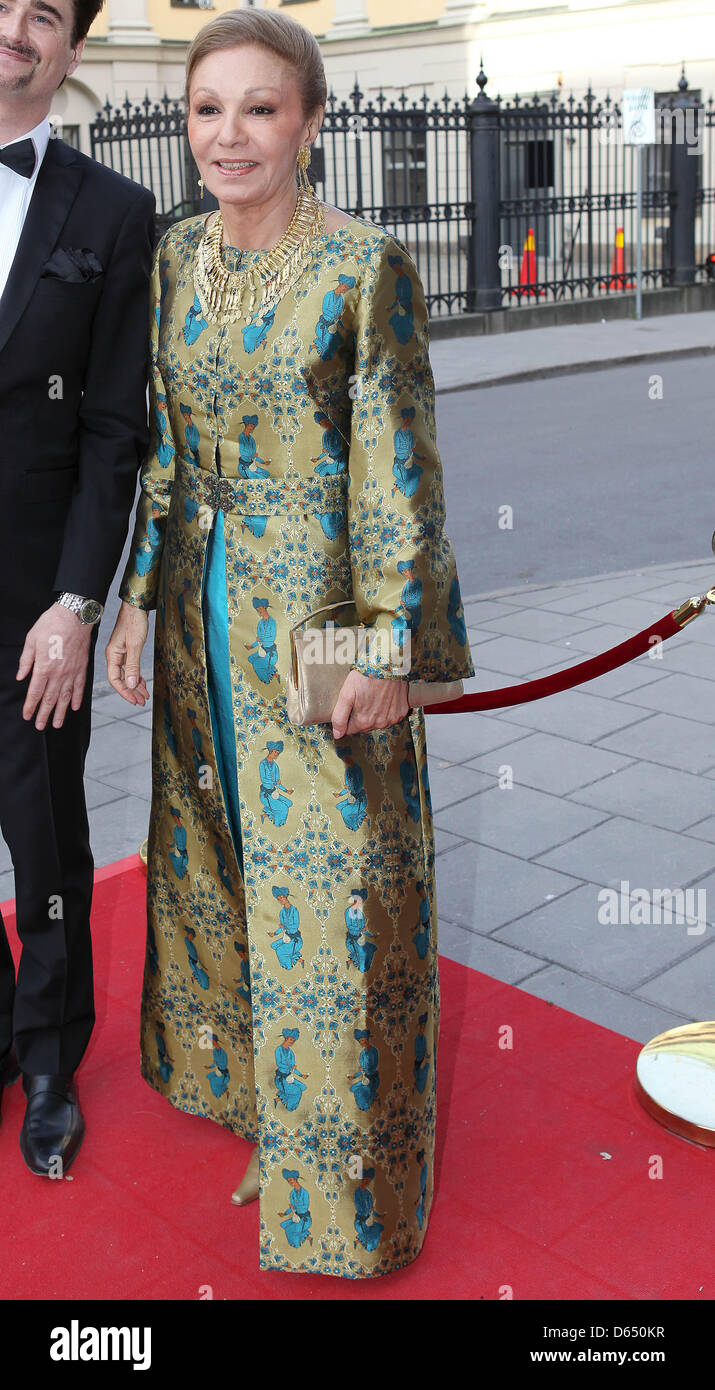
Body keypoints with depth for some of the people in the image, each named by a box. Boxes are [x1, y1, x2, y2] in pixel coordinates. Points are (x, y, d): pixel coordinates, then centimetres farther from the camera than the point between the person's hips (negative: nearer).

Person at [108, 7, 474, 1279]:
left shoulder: (365, 265, -11)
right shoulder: (175, 256, 6)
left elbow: (399, 467, -12)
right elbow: (164, 449, 11)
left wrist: (391, 647, -14)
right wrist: (137, 598, 7)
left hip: (321, 612, -6)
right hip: (206, 607, 6)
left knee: (330, 878, 3)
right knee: (219, 846, 18)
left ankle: (337, 1156, 24)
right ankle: (252, 1069, 42)